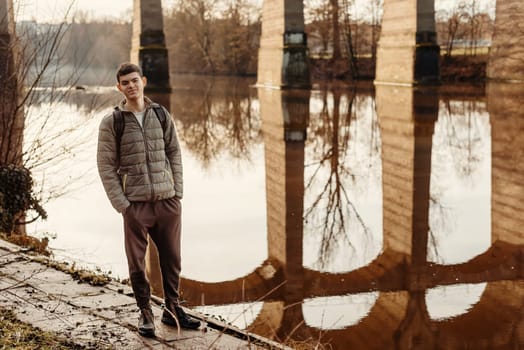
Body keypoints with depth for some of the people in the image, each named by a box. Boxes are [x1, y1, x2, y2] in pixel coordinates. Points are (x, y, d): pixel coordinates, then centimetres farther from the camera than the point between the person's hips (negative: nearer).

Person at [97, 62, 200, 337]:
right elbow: (106, 166, -3)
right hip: (135, 204, -2)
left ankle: (172, 309, 26)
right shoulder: (111, 123, -3)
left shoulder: (162, 115, 6)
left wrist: (178, 192, 2)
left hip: (168, 202, 3)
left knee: (172, 259, 10)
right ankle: (145, 313, 21)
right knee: (137, 264, 5)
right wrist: (121, 204, -9)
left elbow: (174, 153, 10)